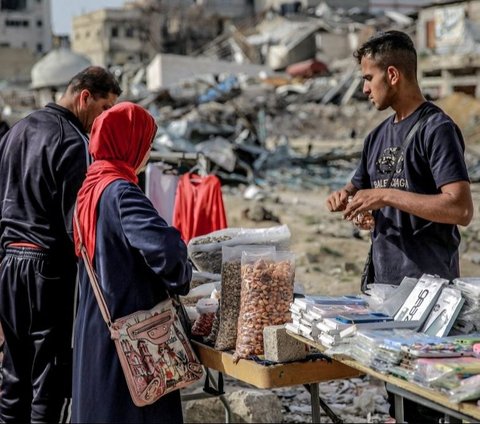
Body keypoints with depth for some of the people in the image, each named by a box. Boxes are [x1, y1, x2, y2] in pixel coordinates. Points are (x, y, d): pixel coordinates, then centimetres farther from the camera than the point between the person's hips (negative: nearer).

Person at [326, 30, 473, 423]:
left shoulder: (437, 128, -10)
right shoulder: (379, 136, 14)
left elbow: (462, 209, -19)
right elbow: (358, 189, 25)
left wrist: (387, 195, -20)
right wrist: (344, 197, 1)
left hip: (428, 283, -8)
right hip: (385, 280, 8)